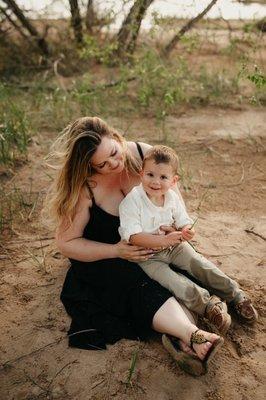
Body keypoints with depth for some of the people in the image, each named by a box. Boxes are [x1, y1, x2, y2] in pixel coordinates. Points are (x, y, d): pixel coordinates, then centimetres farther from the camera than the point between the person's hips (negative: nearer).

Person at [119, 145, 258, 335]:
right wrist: (164, 240, -36)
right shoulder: (131, 201, -21)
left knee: (202, 266, -7)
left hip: (174, 246, 4)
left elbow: (184, 223, 5)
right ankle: (209, 305, -14)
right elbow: (133, 236, -26)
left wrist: (186, 232, -21)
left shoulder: (172, 198, -4)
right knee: (177, 284, -23)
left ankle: (236, 295, 7)